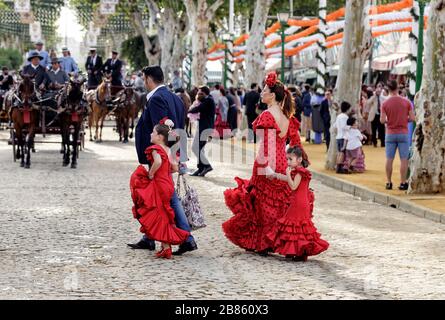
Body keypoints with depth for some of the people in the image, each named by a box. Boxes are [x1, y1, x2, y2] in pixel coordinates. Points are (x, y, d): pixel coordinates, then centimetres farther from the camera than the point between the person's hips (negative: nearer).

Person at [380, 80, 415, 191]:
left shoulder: (385, 103, -5)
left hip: (390, 134, 1)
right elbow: (412, 118, -4)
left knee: (389, 159, 7)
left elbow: (382, 120, -8)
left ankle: (389, 182, 10)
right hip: (403, 133, -1)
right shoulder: (406, 102, -4)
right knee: (404, 159, 3)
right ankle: (403, 183, 1)